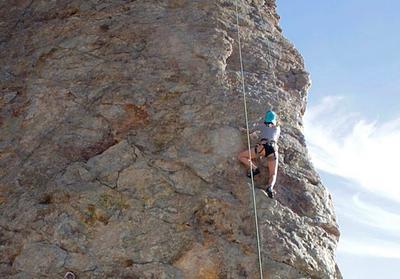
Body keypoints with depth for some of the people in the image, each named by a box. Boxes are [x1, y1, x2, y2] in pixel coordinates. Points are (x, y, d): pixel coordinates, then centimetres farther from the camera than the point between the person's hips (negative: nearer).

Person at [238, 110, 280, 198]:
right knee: (273, 174, 4)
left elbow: (250, 132, 36)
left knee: (241, 156, 11)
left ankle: (254, 168, -12)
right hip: (274, 149, 3)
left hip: (263, 146, -2)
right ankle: (270, 187, -30)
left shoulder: (262, 125, 23)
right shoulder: (277, 128, 29)